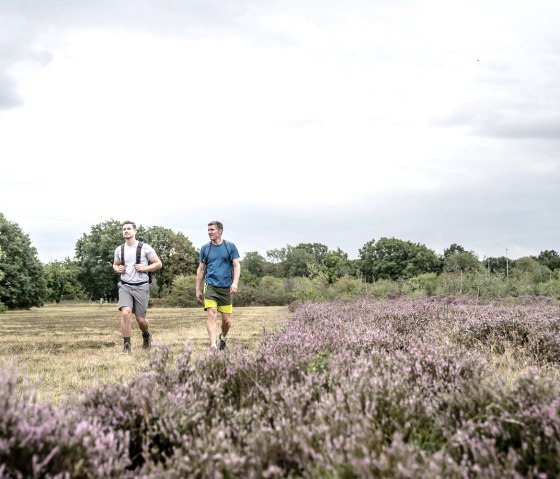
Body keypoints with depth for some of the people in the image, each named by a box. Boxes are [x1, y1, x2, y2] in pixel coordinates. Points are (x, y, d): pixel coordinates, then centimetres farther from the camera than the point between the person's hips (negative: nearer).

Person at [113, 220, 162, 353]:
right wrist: (117, 269, 3)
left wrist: (144, 268, -13)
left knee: (140, 319, 4)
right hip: (125, 286, 2)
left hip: (141, 286, -2)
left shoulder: (145, 248, -2)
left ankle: (146, 336, 38)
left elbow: (158, 264, 1)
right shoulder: (119, 250, 8)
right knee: (125, 313, -20)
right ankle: (126, 346, -12)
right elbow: (115, 264, 26)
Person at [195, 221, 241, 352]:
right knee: (212, 314, -18)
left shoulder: (230, 247, 4)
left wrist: (235, 282, -14)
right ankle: (213, 346, -22)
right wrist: (198, 289, 12)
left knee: (226, 320, 4)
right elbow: (201, 269, 14)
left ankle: (223, 338, 34)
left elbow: (237, 266, 0)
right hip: (210, 286, 0)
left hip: (226, 287, 0)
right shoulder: (205, 248, 8)